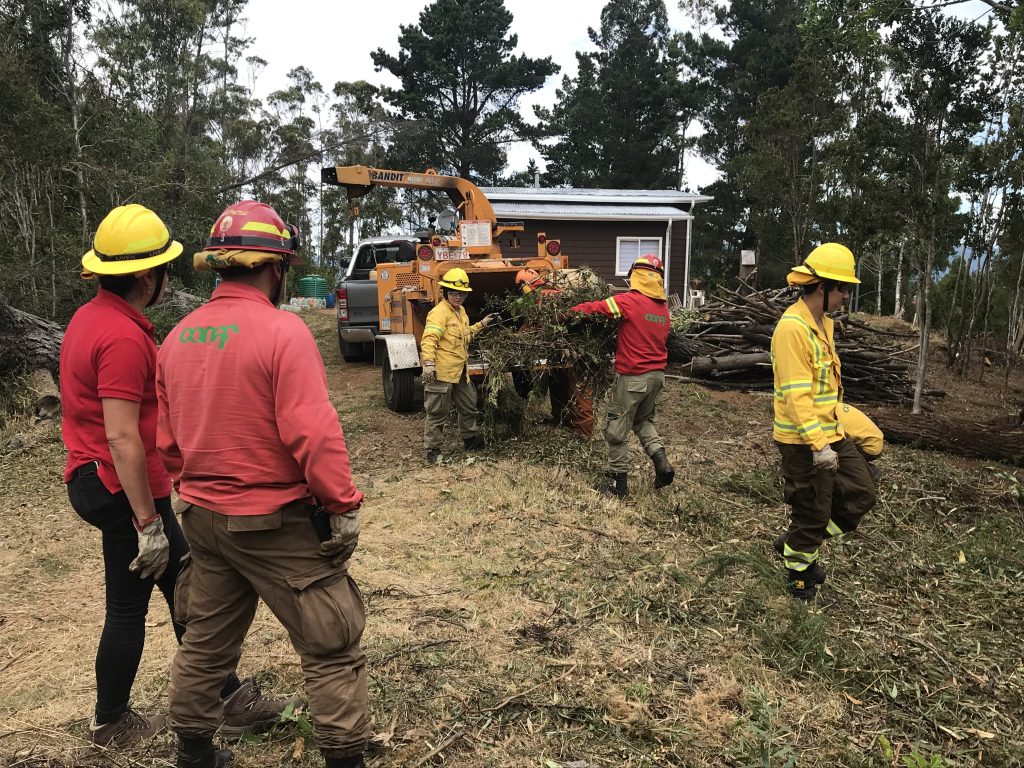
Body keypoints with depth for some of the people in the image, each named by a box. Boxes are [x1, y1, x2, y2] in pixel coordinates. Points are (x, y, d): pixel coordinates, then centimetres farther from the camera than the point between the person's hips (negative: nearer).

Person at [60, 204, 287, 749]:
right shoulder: (123, 337, -23)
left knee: (182, 589, 15)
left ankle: (227, 696, 25)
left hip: (97, 480, 10)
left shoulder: (91, 317, 10)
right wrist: (148, 522, -22)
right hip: (123, 489, -10)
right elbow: (122, 437, -26)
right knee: (128, 609, 7)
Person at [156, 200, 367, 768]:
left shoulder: (178, 337, 4)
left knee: (206, 642, 24)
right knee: (332, 646, 6)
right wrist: (344, 506, -14)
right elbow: (314, 435, -23)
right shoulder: (282, 330, -18)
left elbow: (166, 441, 11)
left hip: (203, 518, 8)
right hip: (277, 523, -8)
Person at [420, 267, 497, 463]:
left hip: (460, 372, 10)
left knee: (469, 407, 22)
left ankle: (472, 440, 41)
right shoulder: (439, 312, -15)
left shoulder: (461, 311, 16)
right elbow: (429, 339, -25)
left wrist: (482, 324, 31)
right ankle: (433, 451, 9)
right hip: (441, 373, -9)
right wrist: (428, 363, -35)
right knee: (437, 414, -1)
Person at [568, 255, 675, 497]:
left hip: (632, 376, -7)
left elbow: (593, 309, -12)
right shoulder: (663, 307, 7)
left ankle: (618, 482, 14)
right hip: (657, 374, 7)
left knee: (617, 430, 7)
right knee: (644, 420, 26)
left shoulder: (628, 301, -14)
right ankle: (661, 460, 7)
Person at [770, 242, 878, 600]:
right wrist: (818, 445, -28)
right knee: (813, 512, 3)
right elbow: (796, 394, -26)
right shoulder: (792, 328, -22)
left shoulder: (823, 322, 10)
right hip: (804, 441, -10)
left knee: (861, 493, 14)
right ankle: (798, 570, 27)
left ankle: (797, 542, 27)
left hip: (831, 433, 10)